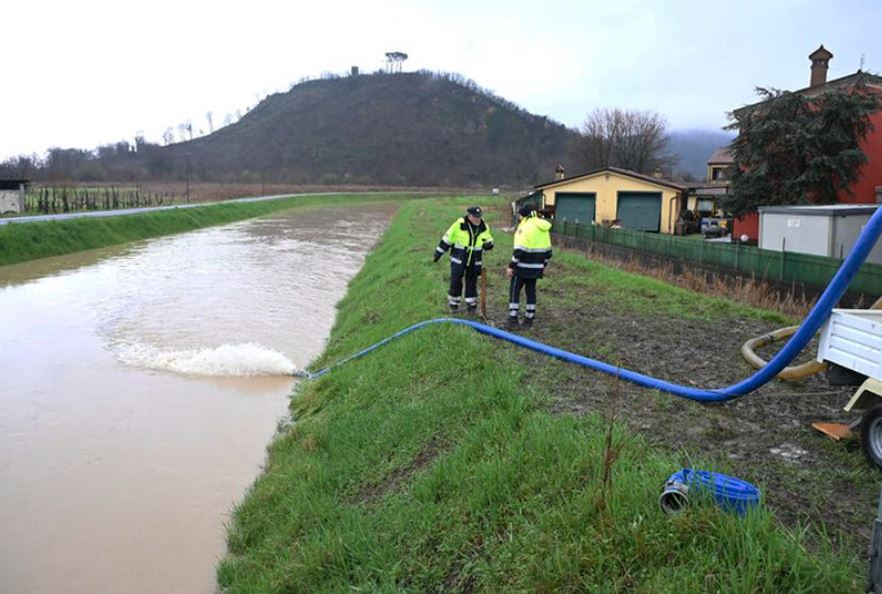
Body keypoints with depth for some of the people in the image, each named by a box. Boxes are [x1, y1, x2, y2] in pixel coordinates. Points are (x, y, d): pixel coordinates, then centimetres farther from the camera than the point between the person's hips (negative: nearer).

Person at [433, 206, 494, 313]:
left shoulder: (484, 227, -4)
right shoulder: (459, 225, -16)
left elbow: (488, 239, 12)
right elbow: (447, 239, -7)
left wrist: (488, 244, -14)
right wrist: (437, 254, -3)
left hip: (474, 262, 3)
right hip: (458, 260, -3)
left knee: (472, 283, 10)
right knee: (455, 281, 6)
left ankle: (471, 304, 23)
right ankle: (453, 303, 24)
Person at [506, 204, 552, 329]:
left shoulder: (525, 227, -15)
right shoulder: (543, 229, 11)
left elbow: (519, 250, -20)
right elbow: (548, 250, 15)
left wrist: (511, 266, -14)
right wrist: (543, 265, 24)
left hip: (523, 267, -7)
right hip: (536, 267, 8)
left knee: (514, 290, 1)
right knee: (531, 291, 13)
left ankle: (513, 319, -1)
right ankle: (529, 319, 18)